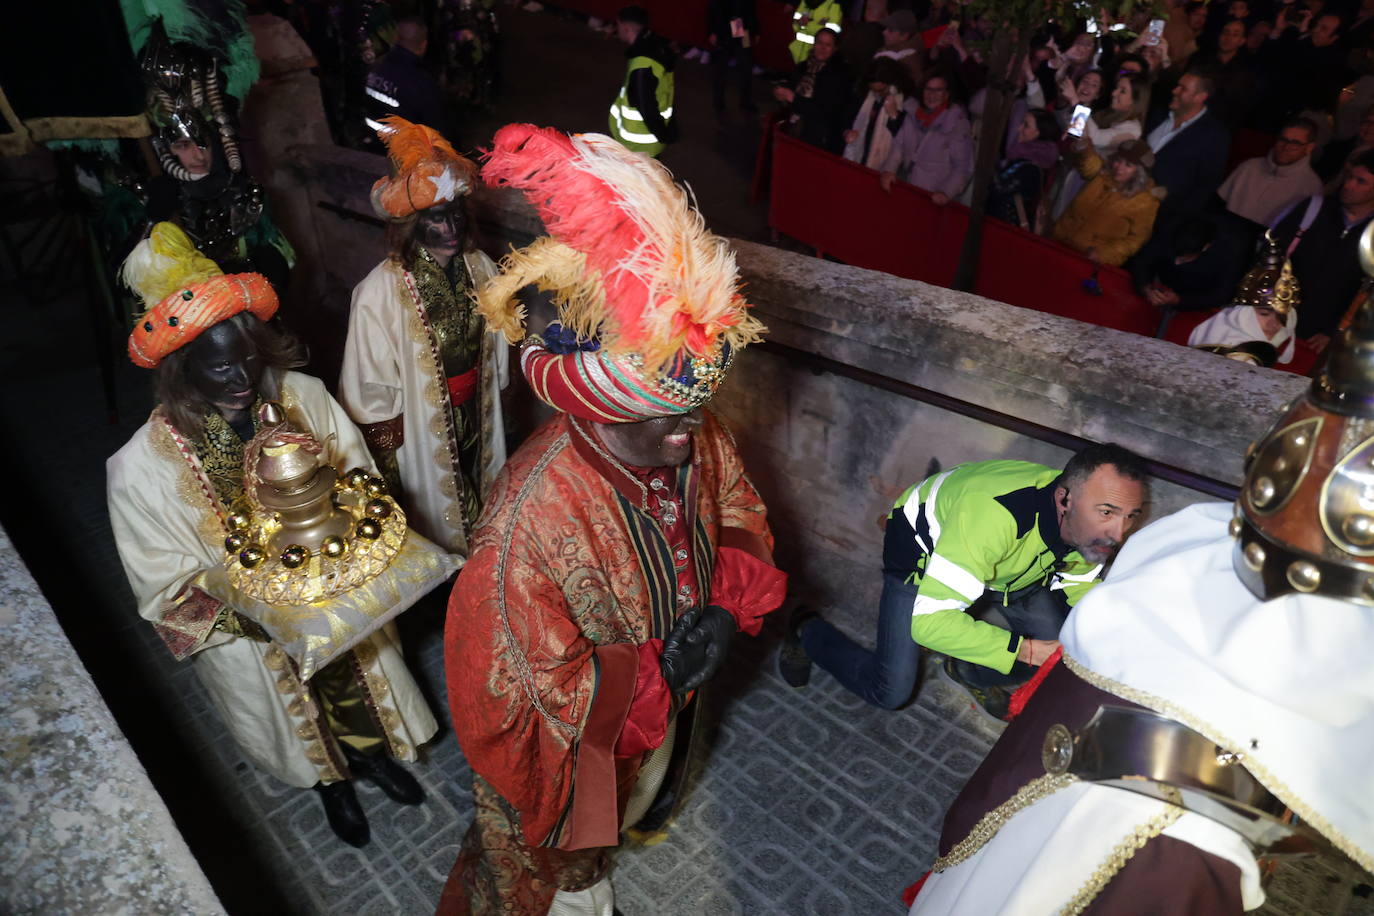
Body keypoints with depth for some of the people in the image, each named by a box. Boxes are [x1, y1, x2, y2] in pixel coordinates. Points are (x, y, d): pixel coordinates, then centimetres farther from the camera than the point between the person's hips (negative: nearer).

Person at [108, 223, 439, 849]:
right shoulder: (145, 465, -27)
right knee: (293, 705, 26)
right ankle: (329, 779, 60)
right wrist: (239, 596, -29)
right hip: (251, 628, -2)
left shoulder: (301, 397, -21)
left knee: (358, 675, 27)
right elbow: (162, 577, -16)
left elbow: (356, 471, -7)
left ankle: (371, 752, 61)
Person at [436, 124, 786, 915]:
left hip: (664, 703, 6)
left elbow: (743, 517, -4)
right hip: (569, 742, -6)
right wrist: (662, 673, -28)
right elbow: (536, 685, -32)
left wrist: (729, 607, -21)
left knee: (623, 811, 38)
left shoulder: (697, 440, -22)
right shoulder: (532, 520, -41)